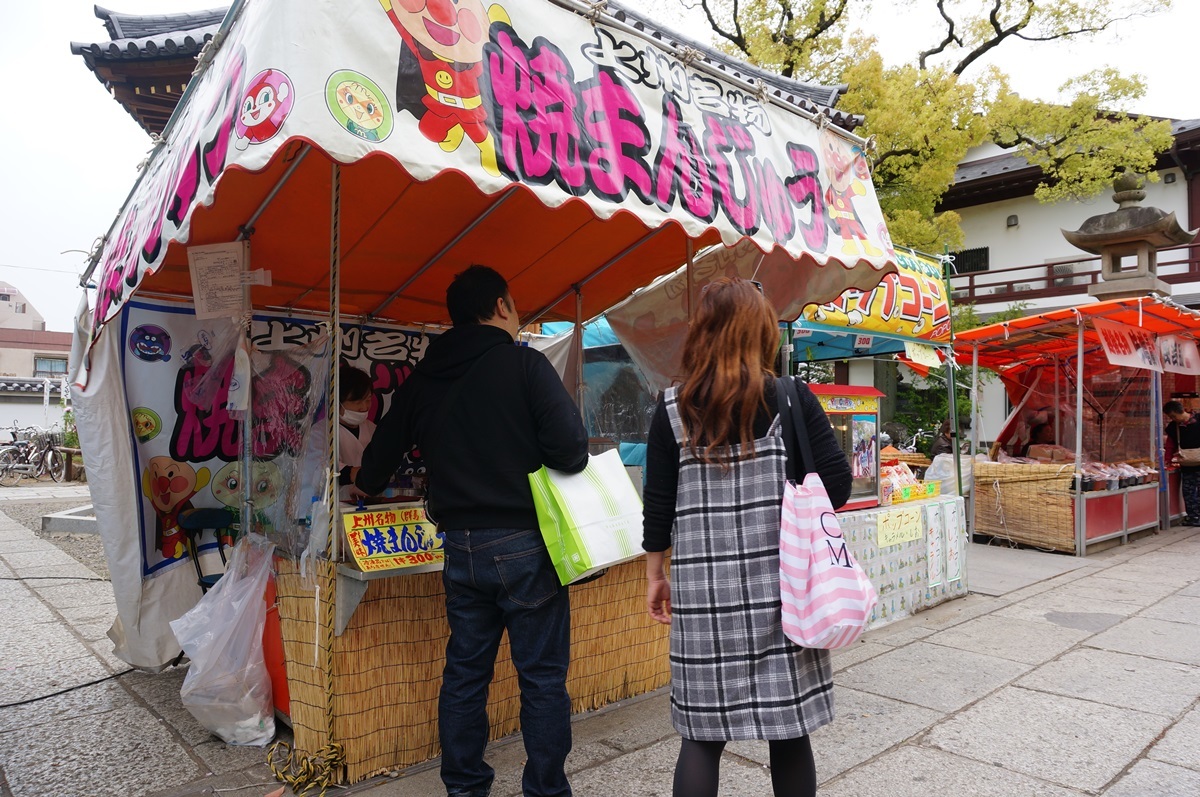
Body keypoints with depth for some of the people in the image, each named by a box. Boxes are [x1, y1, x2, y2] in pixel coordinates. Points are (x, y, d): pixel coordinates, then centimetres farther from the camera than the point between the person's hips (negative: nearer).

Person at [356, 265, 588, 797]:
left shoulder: (421, 380, 8)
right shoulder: (524, 363, -8)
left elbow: (377, 462, 18)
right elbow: (570, 448, -17)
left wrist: (364, 483, 40)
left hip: (460, 548, 5)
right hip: (524, 544, -5)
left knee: (464, 673, 17)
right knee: (542, 677, 6)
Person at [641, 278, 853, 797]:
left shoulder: (673, 409, 1)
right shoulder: (792, 399, -2)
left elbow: (658, 504, 2)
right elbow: (836, 483, -2)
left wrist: (655, 575, 13)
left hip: (702, 587, 1)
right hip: (779, 584, 0)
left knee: (702, 732, 10)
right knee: (789, 727, 13)